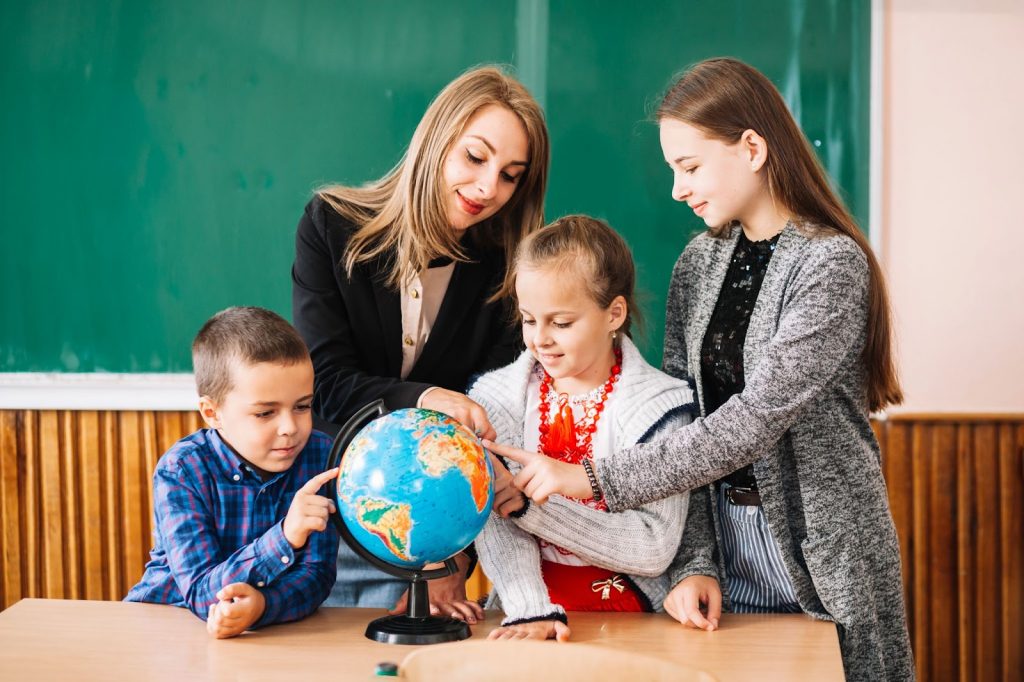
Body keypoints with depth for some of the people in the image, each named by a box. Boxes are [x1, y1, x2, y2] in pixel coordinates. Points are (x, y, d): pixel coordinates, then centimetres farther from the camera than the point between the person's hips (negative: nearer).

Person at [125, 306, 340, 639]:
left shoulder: (321, 456, -8)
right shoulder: (180, 471, -16)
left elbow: (315, 576, -12)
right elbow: (201, 594, -23)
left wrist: (261, 603, -34)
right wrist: (285, 537, -38)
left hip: (268, 625, 2)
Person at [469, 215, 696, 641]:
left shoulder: (657, 405, -3)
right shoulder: (498, 397, 4)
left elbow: (654, 549, -12)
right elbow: (494, 524, -8)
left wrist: (528, 500, -18)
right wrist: (532, 610, -25)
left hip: (628, 611, -2)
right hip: (524, 611, 2)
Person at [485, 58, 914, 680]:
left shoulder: (832, 263, -15)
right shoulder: (698, 264, 5)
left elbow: (755, 419, -25)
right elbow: (681, 422, 2)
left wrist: (594, 478, -26)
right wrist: (695, 562, -10)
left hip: (824, 558, -5)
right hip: (719, 542, 5)